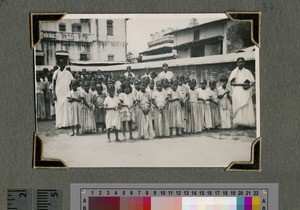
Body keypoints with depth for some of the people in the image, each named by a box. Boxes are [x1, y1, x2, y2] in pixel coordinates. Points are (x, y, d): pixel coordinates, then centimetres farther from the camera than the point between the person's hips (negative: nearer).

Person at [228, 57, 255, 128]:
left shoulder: (247, 72, 12)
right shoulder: (234, 72, 12)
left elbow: (253, 82, 6)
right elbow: (231, 83, 0)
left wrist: (248, 86, -15)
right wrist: (241, 84, -13)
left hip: (245, 93, 0)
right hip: (237, 93, 0)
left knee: (246, 107, -10)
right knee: (238, 107, -10)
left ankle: (246, 122, -13)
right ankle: (239, 122, -13)